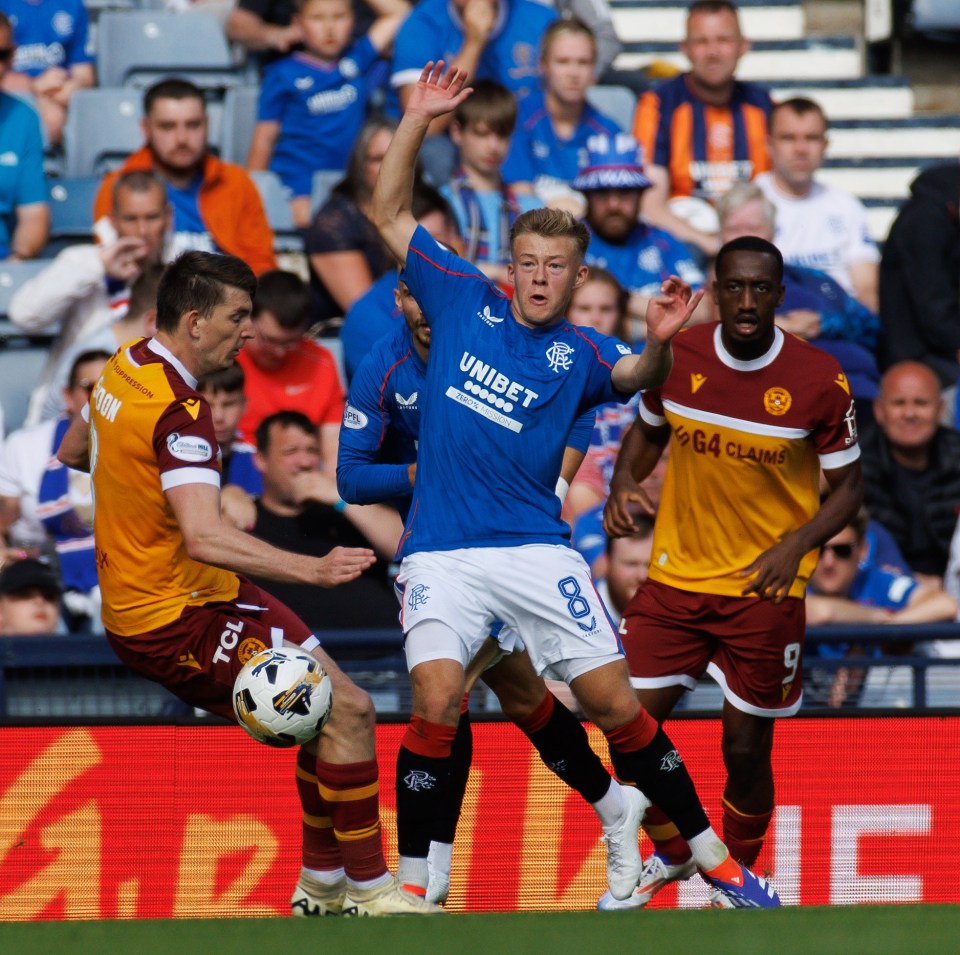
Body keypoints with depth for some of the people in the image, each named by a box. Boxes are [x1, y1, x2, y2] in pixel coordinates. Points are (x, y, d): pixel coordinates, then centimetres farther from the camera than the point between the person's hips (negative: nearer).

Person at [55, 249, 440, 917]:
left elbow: (72, 453, 25)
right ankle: (370, 890, -7)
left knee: (328, 705, 16)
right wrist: (311, 569, -45)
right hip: (179, 620, -11)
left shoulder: (125, 368, 5)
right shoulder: (177, 411, -25)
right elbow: (204, 538, -38)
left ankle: (322, 885, 22)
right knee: (348, 711, -14)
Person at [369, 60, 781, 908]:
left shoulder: (579, 353, 4)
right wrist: (416, 122, 3)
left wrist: (658, 343, -39)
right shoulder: (465, 301, 8)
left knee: (615, 702, -4)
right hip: (443, 551, 0)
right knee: (437, 702, -19)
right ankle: (412, 884, -8)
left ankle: (711, 856, 9)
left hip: (537, 550, 0)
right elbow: (390, 214, 11)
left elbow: (635, 378, -18)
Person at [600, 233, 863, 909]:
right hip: (677, 576, 3)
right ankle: (670, 855, 28)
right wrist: (624, 485, -7)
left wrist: (796, 544, -21)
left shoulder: (819, 380, -13)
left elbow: (848, 486, -4)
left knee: (746, 750, 3)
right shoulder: (676, 358, -5)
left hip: (764, 588, -2)